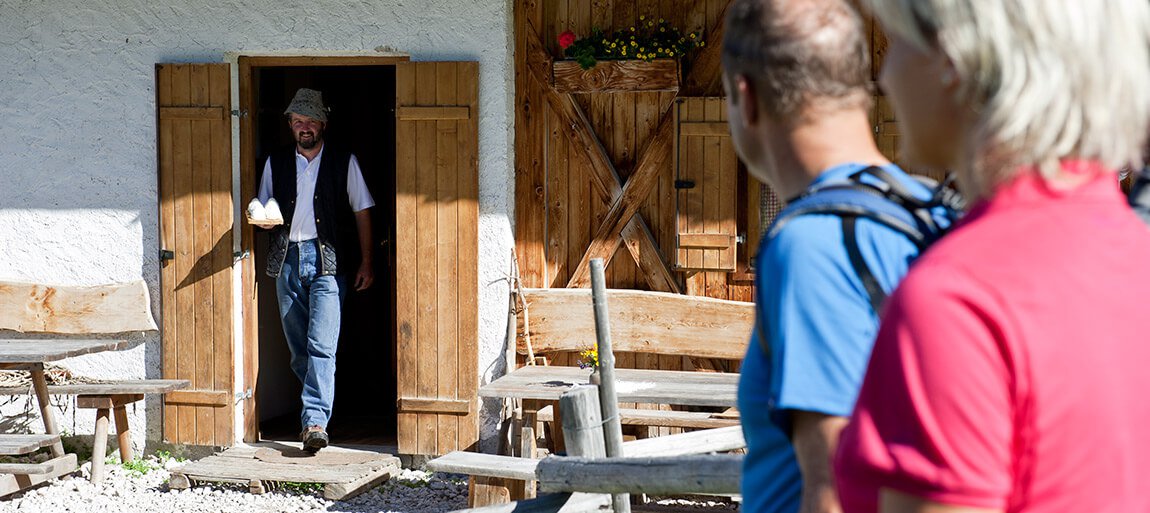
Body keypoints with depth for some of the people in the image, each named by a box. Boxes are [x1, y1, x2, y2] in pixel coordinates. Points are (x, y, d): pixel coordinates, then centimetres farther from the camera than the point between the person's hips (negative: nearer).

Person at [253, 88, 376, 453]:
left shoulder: (344, 162, 6)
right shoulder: (276, 163, 13)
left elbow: (362, 213, 7)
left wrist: (366, 263, 2)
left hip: (327, 259, -4)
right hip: (287, 260, 4)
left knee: (321, 344, -15)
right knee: (298, 347, 7)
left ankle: (315, 421, -21)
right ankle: (313, 407, 21)